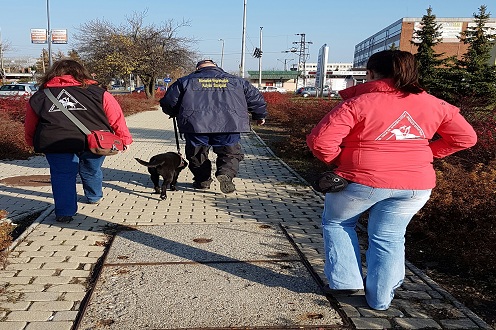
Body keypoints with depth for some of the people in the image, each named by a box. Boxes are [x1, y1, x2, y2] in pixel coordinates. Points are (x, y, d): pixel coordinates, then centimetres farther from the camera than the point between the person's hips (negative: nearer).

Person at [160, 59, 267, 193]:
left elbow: (168, 101, 14)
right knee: (230, 153, 11)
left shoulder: (186, 81, 14)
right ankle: (226, 174, -13)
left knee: (197, 154, 20)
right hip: (229, 125, 0)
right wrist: (260, 116, 38)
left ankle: (202, 180, 26)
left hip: (195, 125, 0)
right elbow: (255, 97, 22)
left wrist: (174, 113, 35)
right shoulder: (236, 81, 18)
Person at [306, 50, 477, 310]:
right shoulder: (433, 105, 4)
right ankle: (380, 299, 25)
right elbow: (465, 137, 12)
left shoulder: (358, 103, -12)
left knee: (336, 222, 20)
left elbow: (320, 140, -18)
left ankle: (346, 280, 18)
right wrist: (426, 154, 13)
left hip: (362, 181, -4)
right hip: (416, 185, 5)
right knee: (388, 238, 17)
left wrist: (336, 161, 0)